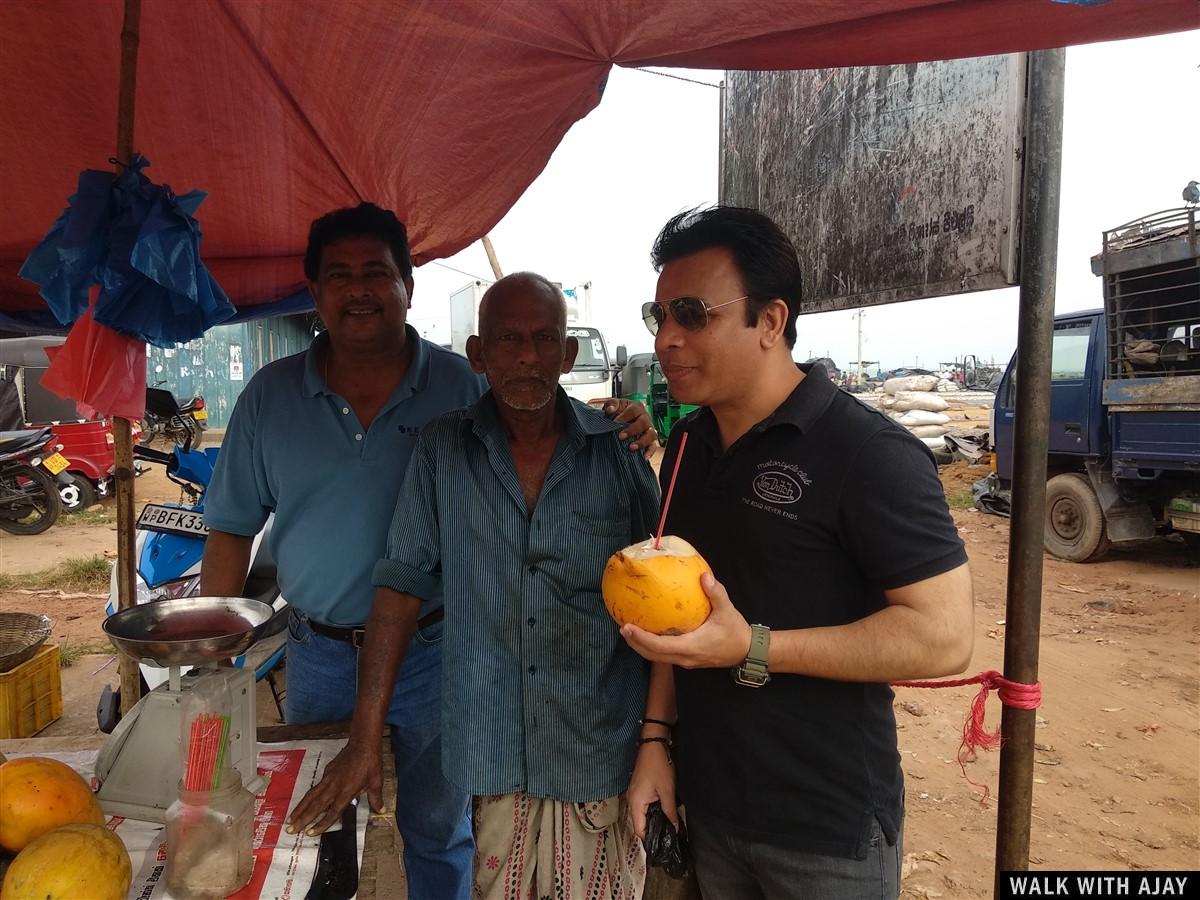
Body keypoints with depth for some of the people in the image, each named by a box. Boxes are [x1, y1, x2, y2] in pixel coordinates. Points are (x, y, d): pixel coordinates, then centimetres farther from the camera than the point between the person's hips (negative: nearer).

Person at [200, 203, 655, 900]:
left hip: (433, 652, -1)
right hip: (318, 654, 2)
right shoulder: (271, 395, -2)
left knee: (439, 829, 19)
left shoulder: (464, 386, -8)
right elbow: (233, 529, 4)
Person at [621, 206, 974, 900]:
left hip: (829, 832, -5)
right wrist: (657, 735, 3)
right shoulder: (688, 444, 3)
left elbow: (943, 635, -21)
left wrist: (753, 649, -27)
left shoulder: (868, 452, -19)